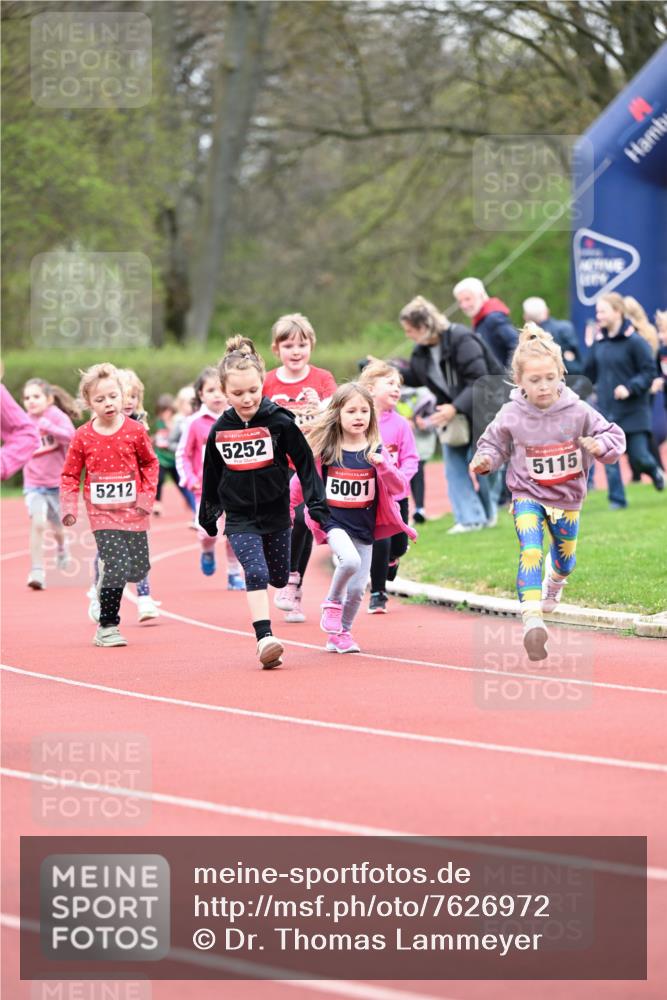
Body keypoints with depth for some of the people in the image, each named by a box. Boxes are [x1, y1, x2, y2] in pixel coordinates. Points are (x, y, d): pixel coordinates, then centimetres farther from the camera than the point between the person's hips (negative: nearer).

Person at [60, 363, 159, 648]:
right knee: (116, 566, -14)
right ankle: (107, 627, -5)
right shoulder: (83, 437, -4)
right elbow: (69, 475, 4)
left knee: (138, 567, 5)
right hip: (102, 512, -2)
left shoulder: (135, 430, -2)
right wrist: (69, 507, -7)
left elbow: (150, 463, 10)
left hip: (132, 509, 2)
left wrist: (147, 496, -1)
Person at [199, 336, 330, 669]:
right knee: (256, 573, -17)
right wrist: (208, 518, 16)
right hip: (240, 518, 0)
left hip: (276, 513, 0)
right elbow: (212, 477, 10)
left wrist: (317, 504, -10)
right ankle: (265, 640, -18)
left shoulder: (279, 422, -11)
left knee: (279, 578, 12)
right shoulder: (220, 430, -3)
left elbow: (305, 464, -5)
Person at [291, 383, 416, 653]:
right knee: (350, 560, -30)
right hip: (333, 521, -3)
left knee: (357, 588, 5)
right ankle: (332, 603, -3)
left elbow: (399, 488, -8)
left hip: (365, 526, 3)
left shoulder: (376, 451, -2)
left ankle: (340, 635, 28)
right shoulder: (324, 450, -5)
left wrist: (382, 465, -25)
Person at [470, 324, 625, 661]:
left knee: (565, 556, 23)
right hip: (527, 496, -2)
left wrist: (601, 446, -30)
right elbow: (494, 443, 3)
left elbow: (614, 435, -8)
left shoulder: (577, 412, -14)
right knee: (530, 551, -26)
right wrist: (485, 459, -18)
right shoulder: (511, 416, -13)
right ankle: (532, 619, -36)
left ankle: (554, 583, 61)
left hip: (567, 498, 2)